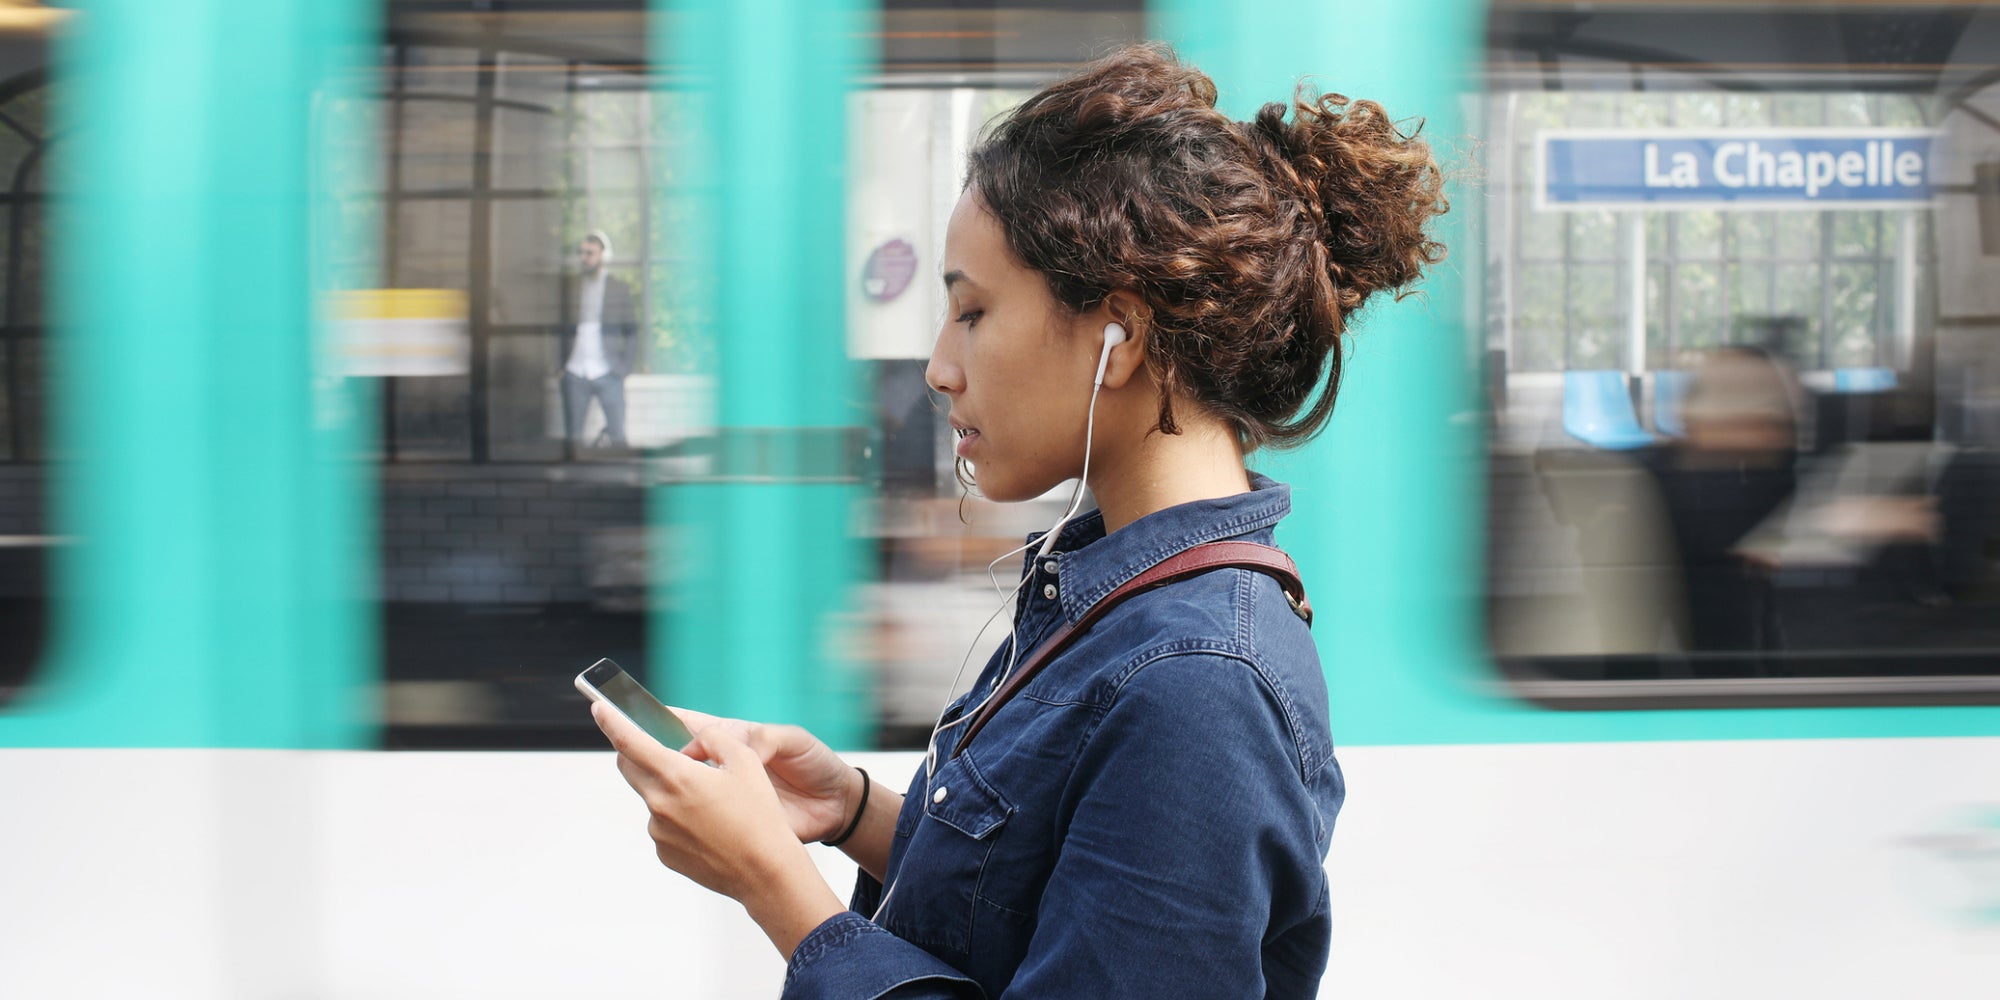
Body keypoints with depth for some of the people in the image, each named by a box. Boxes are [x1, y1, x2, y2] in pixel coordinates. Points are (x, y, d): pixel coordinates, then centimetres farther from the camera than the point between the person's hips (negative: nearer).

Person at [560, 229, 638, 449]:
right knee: (573, 434, 2)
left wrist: (624, 366, -3)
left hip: (607, 374, -1)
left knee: (617, 435, -4)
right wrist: (560, 365, 0)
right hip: (574, 374, 1)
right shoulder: (570, 289, 8)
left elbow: (631, 330, 8)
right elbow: (562, 330, 10)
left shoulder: (619, 290, 6)